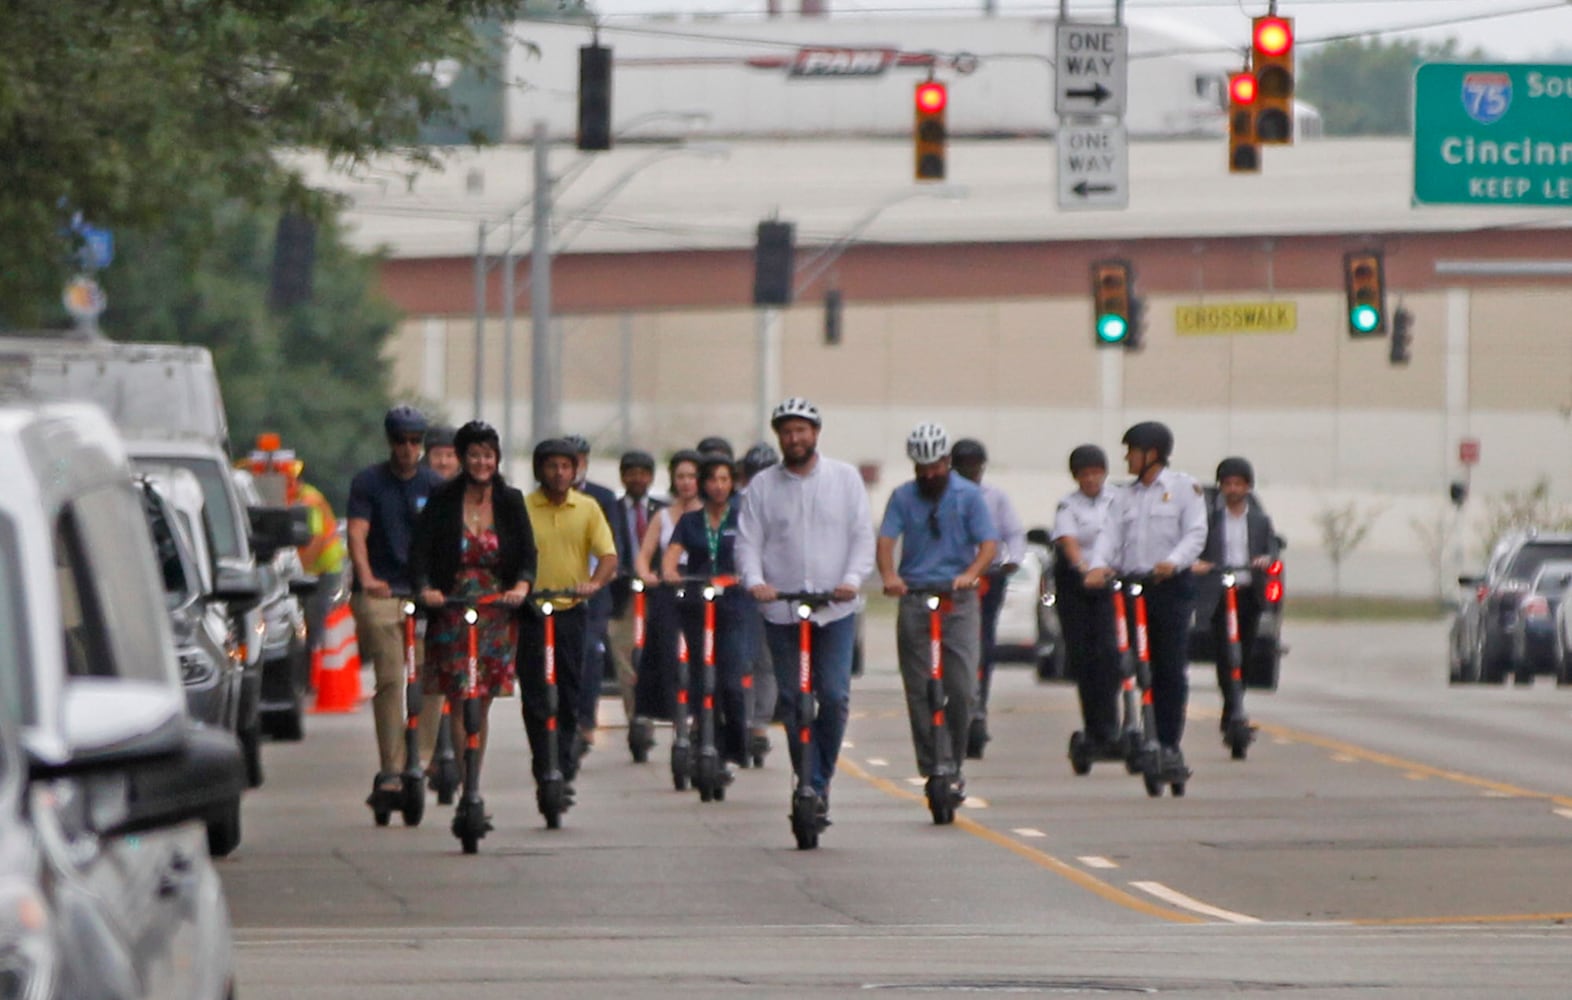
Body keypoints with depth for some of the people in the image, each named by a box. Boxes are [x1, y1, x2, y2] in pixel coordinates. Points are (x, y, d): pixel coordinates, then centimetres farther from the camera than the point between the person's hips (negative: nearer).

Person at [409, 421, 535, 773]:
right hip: (451, 611, -2)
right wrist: (425, 588, -23)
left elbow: (527, 553, 0)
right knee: (459, 702, -9)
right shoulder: (443, 500, 1)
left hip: (497, 614, 2)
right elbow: (421, 549, -5)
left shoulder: (510, 502, 6)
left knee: (481, 705, 6)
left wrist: (522, 586, -20)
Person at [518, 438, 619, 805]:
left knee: (570, 695, 4)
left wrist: (594, 583, -19)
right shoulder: (522, 508, 1)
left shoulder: (588, 509, 6)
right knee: (535, 697, -5)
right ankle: (544, 772, -2)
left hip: (571, 610, 1)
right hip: (531, 612, -1)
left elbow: (608, 556, 1)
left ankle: (563, 771, 12)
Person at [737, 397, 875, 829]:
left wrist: (853, 579, -13)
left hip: (836, 609, -1)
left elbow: (863, 535, 4)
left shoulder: (845, 478, 7)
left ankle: (819, 780, 6)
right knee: (793, 703, 1)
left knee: (835, 696, -9)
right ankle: (811, 785, 7)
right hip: (781, 610, 1)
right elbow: (748, 541, 3)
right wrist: (754, 580, -16)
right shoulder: (762, 486, 7)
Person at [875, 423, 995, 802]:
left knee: (962, 688, -8)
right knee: (920, 691, -3)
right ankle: (934, 767, 0)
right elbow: (886, 539, -4)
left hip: (959, 599, -1)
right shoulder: (903, 497, 7)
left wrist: (971, 574, -24)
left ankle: (952, 763, 6)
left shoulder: (969, 495, 4)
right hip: (914, 597, 1)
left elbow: (988, 543, -3)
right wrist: (889, 575, -25)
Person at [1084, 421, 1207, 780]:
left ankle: (1169, 745, -5)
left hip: (1171, 586, -4)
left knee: (1170, 669, -7)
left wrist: (1174, 562, -22)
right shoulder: (1124, 497, 19)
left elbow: (1195, 533, -4)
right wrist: (1098, 566, -13)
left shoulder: (1184, 488, 6)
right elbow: (1111, 535, 7)